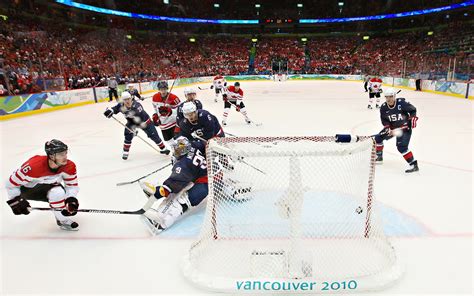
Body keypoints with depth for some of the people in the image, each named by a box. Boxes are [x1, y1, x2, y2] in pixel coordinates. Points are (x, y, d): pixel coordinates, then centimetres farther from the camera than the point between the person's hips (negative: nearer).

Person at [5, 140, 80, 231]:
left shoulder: (69, 166, -22)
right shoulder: (34, 166, -35)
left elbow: (72, 185, -11)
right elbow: (12, 183, -22)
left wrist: (71, 199, -28)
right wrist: (16, 201, -19)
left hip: (49, 186, 5)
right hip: (28, 189, -5)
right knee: (57, 192, -34)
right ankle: (63, 221, -18)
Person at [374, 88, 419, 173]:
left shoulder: (402, 103, -22)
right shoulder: (383, 107, -9)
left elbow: (413, 110, -6)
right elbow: (384, 121, -4)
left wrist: (413, 118, -15)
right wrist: (388, 128, -19)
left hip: (405, 127, -6)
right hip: (392, 127, 6)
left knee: (401, 147, -21)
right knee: (378, 138, 3)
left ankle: (414, 165, -11)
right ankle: (379, 156, 26)